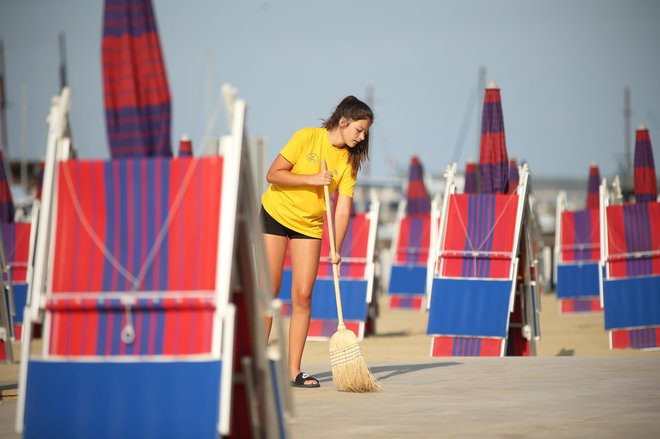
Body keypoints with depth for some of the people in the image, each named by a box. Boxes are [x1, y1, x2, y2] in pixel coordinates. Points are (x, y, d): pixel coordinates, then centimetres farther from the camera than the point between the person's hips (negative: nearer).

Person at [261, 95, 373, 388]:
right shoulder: (307, 137, -15)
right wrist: (311, 179, -24)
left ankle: (294, 371, -1)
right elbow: (273, 174, -16)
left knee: (302, 296, -4)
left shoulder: (349, 161, -4)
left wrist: (336, 250, -19)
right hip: (276, 214, -4)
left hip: (309, 226, 4)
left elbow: (343, 209, -9)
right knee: (269, 291, -6)